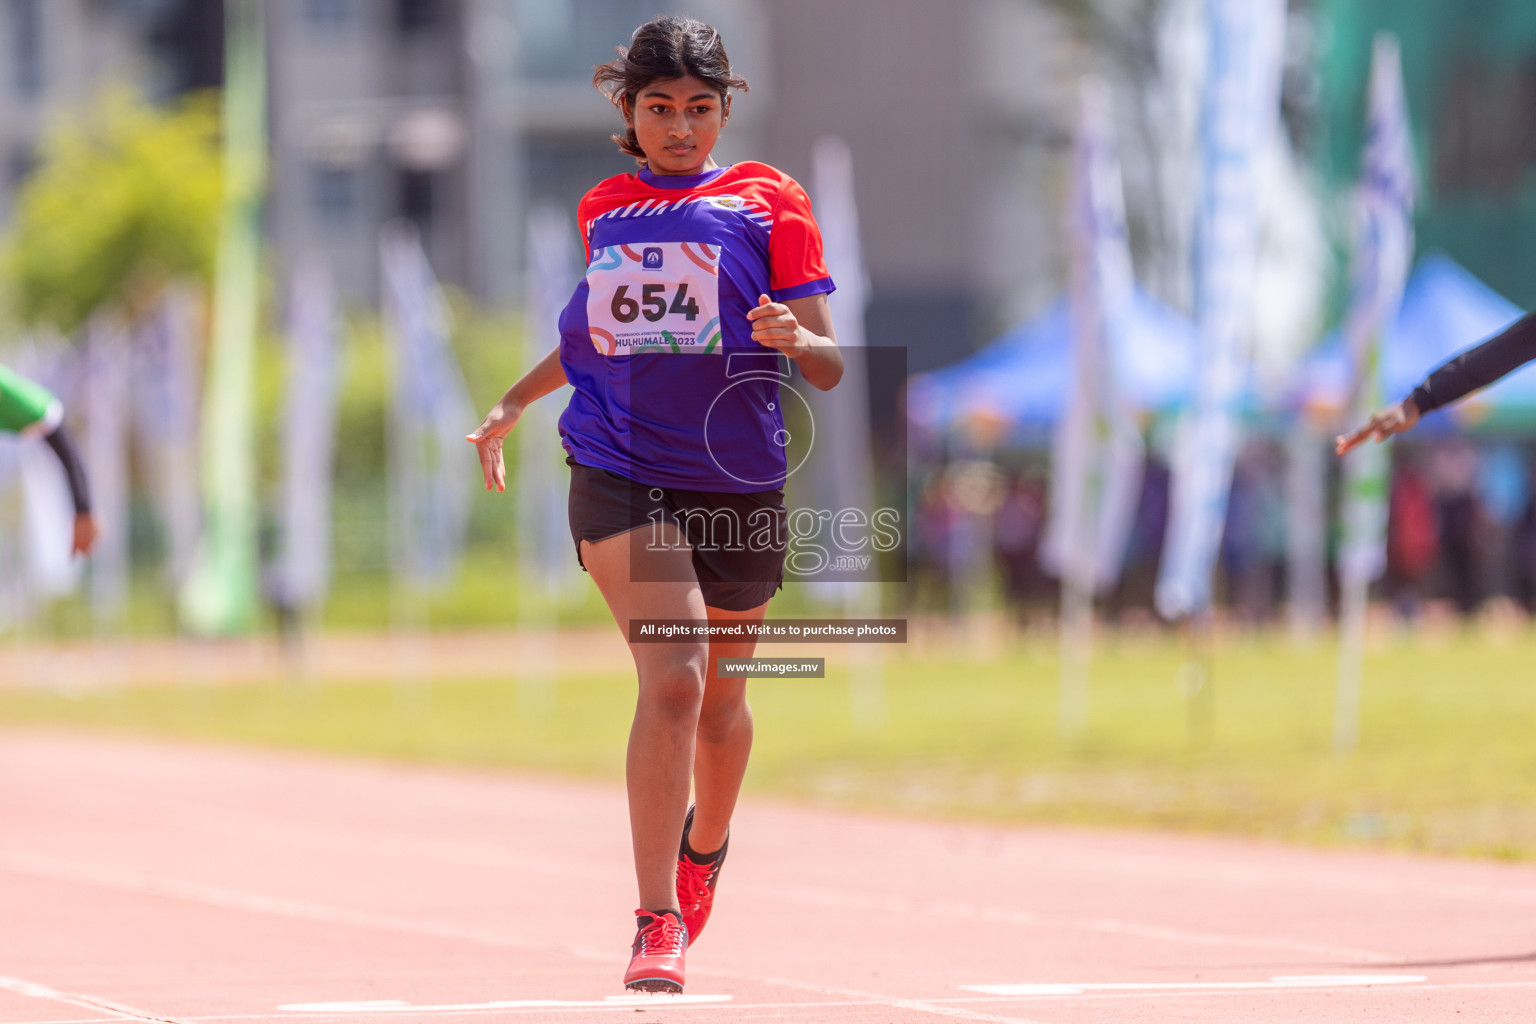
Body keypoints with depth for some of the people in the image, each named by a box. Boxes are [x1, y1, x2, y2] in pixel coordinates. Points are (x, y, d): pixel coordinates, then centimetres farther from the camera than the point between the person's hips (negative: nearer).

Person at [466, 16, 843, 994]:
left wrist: (796, 337, -23)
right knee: (671, 678, -19)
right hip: (620, 476, 0)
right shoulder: (604, 210, 10)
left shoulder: (769, 201, 1)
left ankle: (705, 842, 48)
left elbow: (830, 367, -2)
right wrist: (514, 402, 30)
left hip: (738, 483, 0)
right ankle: (657, 925, -18)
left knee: (720, 694, 16)